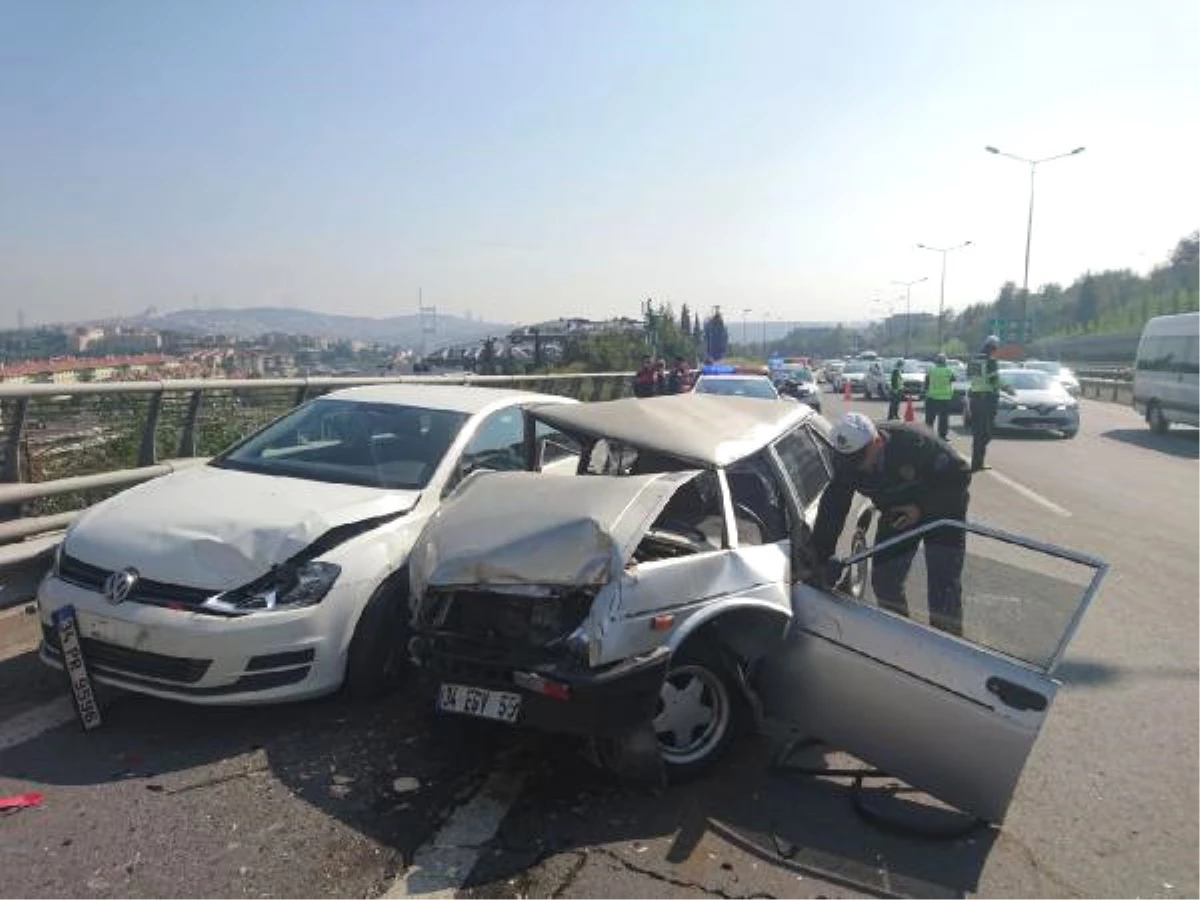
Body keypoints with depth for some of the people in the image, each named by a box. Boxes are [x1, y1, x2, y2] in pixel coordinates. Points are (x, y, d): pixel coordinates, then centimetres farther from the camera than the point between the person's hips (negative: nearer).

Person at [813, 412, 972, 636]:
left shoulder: (916, 442, -35)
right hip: (897, 515, 5)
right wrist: (821, 557, -24)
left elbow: (960, 474, -23)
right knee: (883, 579, 3)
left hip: (942, 511, -4)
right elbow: (833, 508, -20)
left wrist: (923, 507, -28)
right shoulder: (846, 462, -22)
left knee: (944, 586, -9)